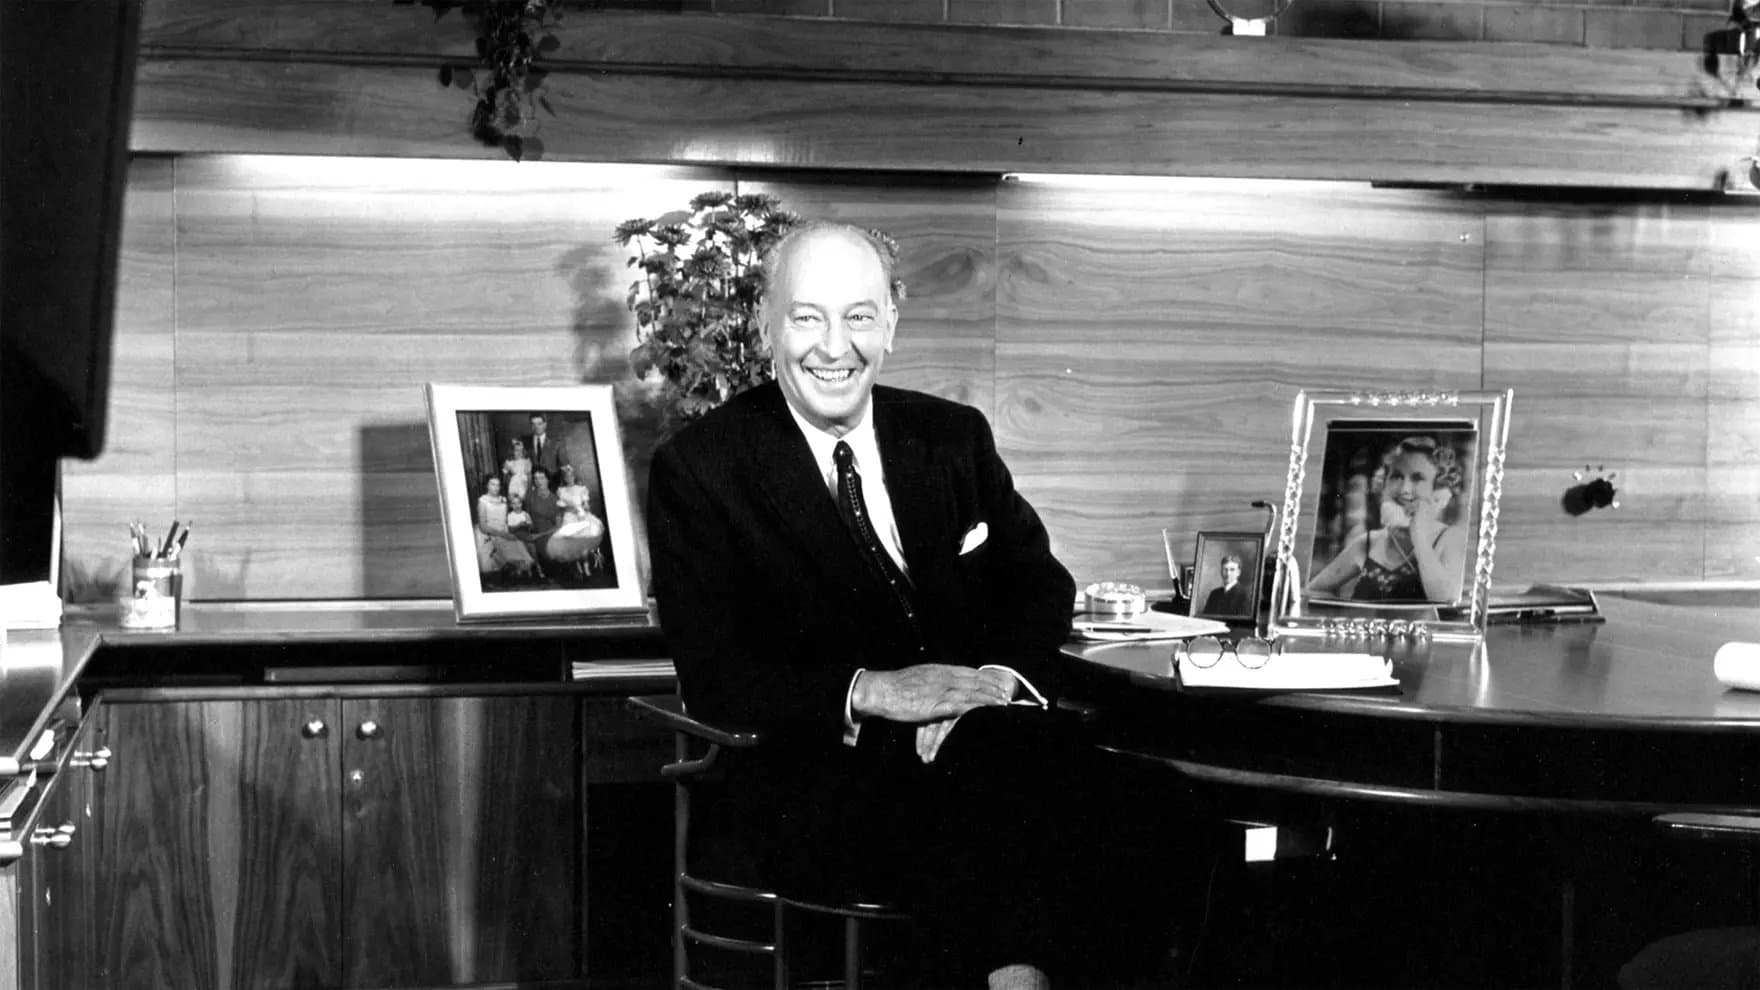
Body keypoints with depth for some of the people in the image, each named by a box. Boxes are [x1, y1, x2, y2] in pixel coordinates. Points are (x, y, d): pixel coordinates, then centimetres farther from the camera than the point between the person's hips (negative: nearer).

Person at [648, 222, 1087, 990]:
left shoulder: (954, 436, 16)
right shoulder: (698, 468, 3)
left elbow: (1039, 580, 16)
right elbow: (711, 673, -3)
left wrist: (999, 676, -7)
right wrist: (867, 691, -17)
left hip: (980, 747, 4)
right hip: (817, 778, -4)